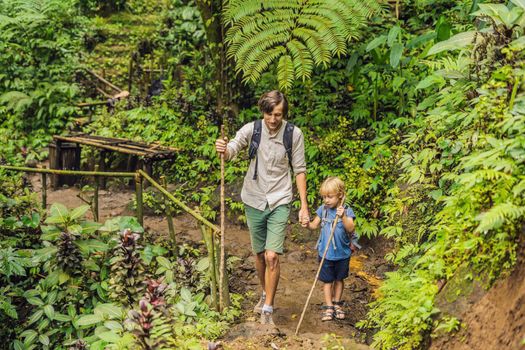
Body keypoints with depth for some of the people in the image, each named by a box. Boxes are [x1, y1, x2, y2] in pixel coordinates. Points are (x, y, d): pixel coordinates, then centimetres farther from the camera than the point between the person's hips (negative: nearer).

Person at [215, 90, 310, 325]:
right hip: (254, 201, 2)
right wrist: (223, 150, -46)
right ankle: (266, 294, 39)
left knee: (272, 256, -11)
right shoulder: (251, 129, -8)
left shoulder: (294, 134, -8)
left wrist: (304, 206, -2)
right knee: (259, 254, 15)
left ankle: (267, 310, 0)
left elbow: (299, 171, -2)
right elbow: (232, 150, -21)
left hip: (279, 202, -2)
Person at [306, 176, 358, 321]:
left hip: (342, 253, -1)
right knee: (327, 280, 7)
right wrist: (306, 223, -18)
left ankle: (337, 304, 32)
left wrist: (343, 217, -41)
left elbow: (350, 229, -26)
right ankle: (328, 307, 15)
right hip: (325, 253, 1)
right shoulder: (322, 210, -4)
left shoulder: (347, 211, -13)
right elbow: (314, 225, 3)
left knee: (339, 279, 16)